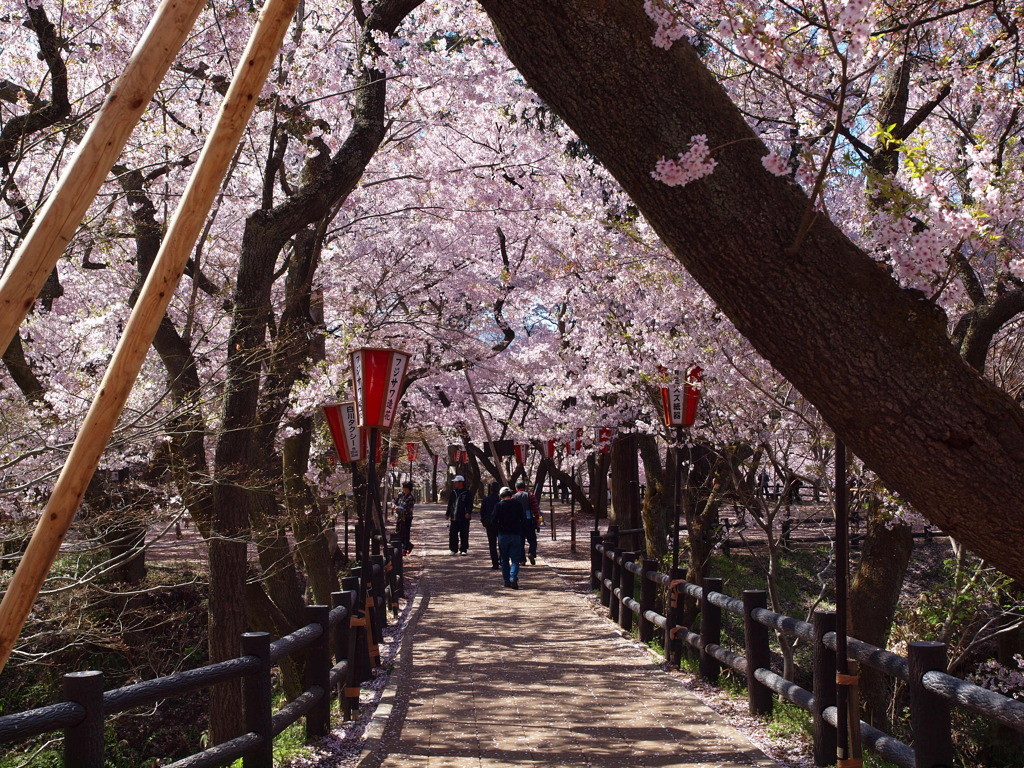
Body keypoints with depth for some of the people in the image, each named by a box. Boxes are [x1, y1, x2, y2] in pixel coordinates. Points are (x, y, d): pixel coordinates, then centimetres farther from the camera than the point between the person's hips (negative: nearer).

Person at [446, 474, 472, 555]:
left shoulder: (467, 493, -2)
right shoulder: (453, 493, 12)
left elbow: (470, 504, -5)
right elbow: (450, 504, 19)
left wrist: (468, 512, -19)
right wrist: (447, 514, 17)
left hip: (464, 518, -4)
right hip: (453, 517, 4)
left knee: (464, 535, 1)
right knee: (452, 534, 3)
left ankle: (463, 550, 8)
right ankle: (453, 549, 12)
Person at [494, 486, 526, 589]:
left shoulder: (499, 505, -4)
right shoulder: (518, 505, 1)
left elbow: (495, 521, -7)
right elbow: (524, 521, 4)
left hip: (503, 535, -1)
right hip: (516, 535, 1)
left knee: (504, 560, 11)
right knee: (515, 559, 1)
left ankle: (507, 581, 11)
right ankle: (513, 578, -19)